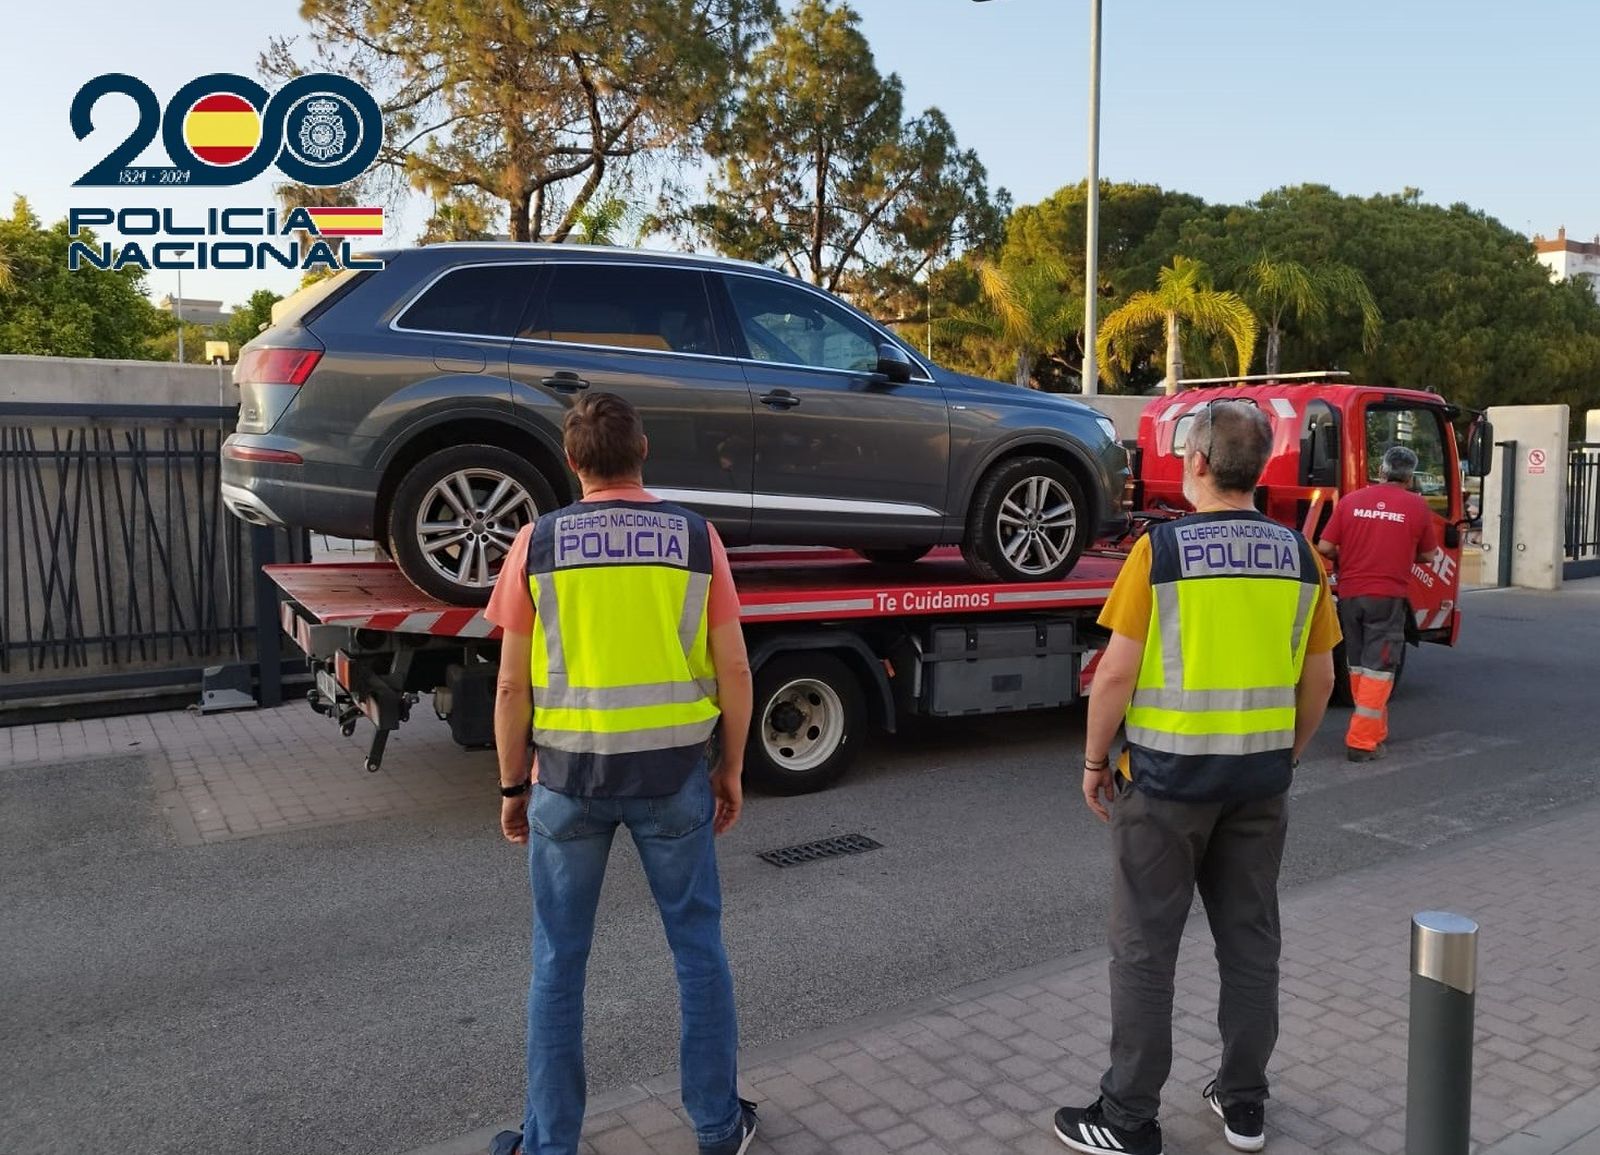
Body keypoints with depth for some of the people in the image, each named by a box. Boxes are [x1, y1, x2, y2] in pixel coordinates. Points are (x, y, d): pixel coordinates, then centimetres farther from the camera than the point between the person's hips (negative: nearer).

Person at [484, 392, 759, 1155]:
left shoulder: (537, 543, -4)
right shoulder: (697, 538, -2)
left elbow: (513, 686, -3)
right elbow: (734, 671, -2)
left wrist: (513, 786, 9)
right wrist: (731, 768, 11)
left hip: (569, 771, 0)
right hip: (673, 769, 1)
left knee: (559, 959, 14)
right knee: (697, 945, 15)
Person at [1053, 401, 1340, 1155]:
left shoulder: (1160, 548, -13)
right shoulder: (1299, 555, 1)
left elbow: (1117, 673, -14)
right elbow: (1318, 679, 7)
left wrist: (1095, 761, -2)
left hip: (1167, 775, -5)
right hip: (1260, 778, 5)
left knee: (1145, 950, 5)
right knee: (1250, 942, 16)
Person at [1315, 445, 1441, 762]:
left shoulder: (1351, 501, 2)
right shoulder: (1417, 506, -2)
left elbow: (1325, 547, -1)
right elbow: (1428, 555, 6)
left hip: (1350, 593, 3)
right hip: (1388, 596, -3)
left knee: (1359, 665, 16)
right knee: (1378, 668, 1)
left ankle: (1376, 731, 26)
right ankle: (1362, 741, -3)